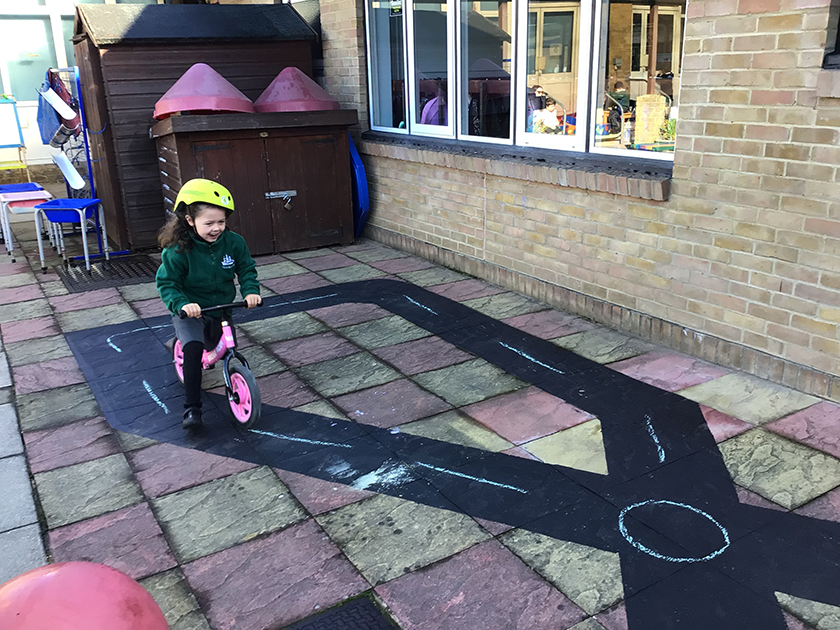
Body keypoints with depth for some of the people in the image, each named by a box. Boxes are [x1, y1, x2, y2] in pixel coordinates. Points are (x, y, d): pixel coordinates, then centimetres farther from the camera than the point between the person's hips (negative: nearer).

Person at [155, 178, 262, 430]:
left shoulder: (233, 242, -12)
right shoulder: (178, 250, -21)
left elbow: (247, 270, -1)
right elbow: (166, 283, -17)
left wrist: (251, 291, -20)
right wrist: (181, 304, -34)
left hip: (222, 308, 4)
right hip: (191, 312, -4)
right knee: (193, 348, -26)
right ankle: (192, 407, -18)